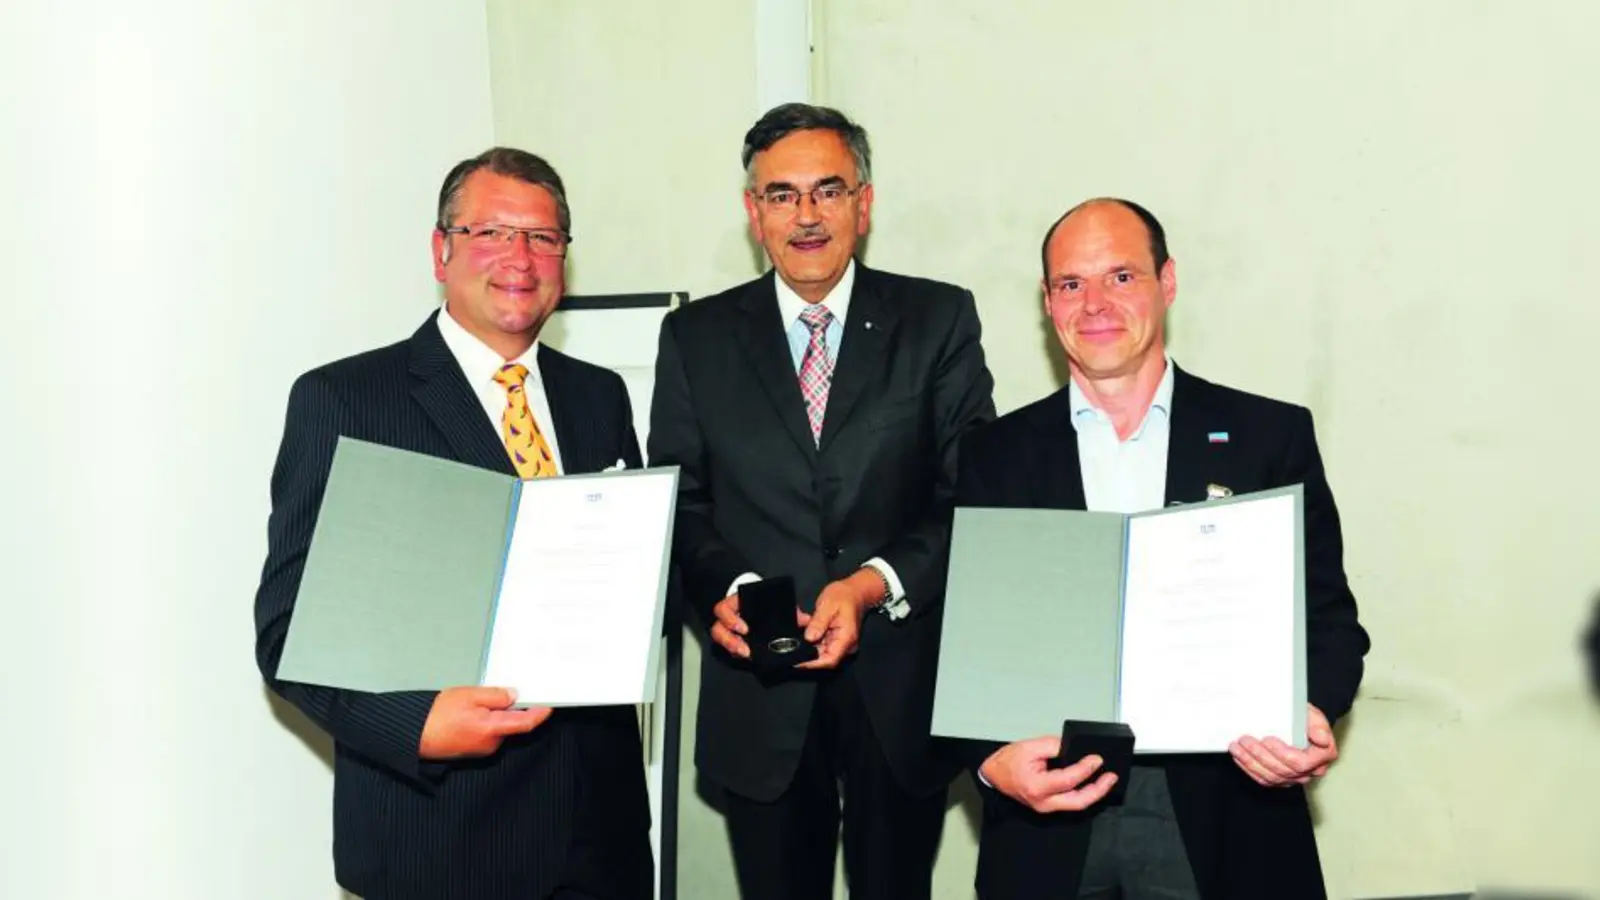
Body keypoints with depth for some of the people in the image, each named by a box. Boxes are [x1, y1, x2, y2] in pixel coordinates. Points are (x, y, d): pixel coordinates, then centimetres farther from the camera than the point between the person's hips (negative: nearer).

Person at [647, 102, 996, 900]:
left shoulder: (939, 320, 1)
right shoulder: (696, 336, 5)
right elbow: (679, 503, 3)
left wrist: (876, 584, -19)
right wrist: (724, 589, -17)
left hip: (901, 687, 0)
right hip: (758, 693, 1)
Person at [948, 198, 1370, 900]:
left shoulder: (1272, 436, 1)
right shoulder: (996, 455, 3)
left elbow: (1328, 617, 2)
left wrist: (1311, 718, -18)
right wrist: (991, 758, -15)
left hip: (1223, 817, 0)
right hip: (1050, 820, 1)